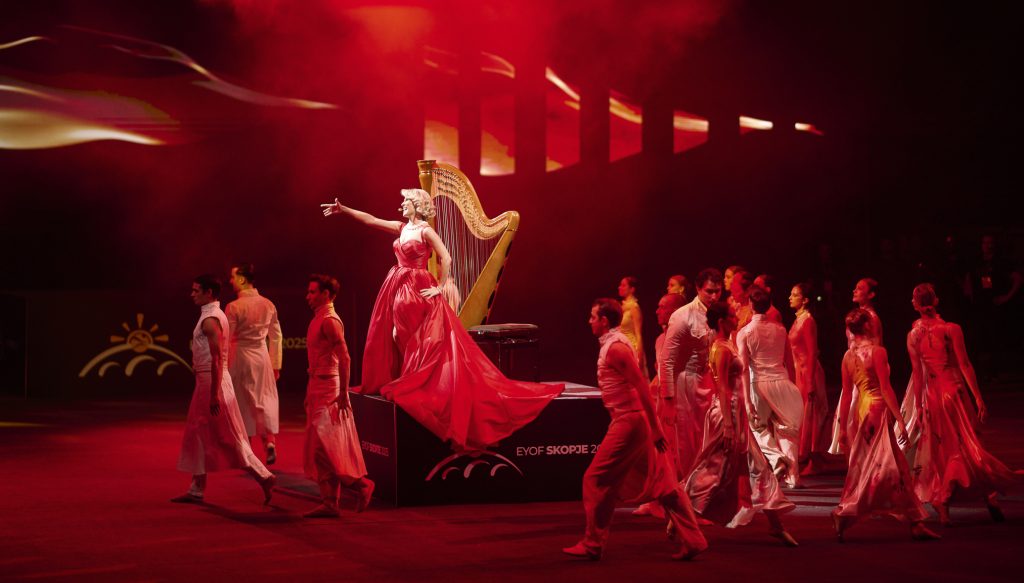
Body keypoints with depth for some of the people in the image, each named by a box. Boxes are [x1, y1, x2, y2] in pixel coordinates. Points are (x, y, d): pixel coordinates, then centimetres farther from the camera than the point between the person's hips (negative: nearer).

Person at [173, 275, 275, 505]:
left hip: (213, 381, -10)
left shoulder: (210, 320, -17)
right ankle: (197, 490, 16)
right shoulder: (213, 316, 14)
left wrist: (214, 395, -24)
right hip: (205, 381, 10)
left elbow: (217, 359, -22)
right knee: (198, 435, 12)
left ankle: (264, 477, -2)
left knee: (229, 438, -6)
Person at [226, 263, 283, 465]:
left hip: (240, 357, -4)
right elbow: (276, 337, 7)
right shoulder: (268, 305, 2)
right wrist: (276, 365, 15)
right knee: (264, 401, 12)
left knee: (242, 403, 7)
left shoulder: (234, 307, -14)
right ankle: (270, 440, -8)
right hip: (262, 357, 4)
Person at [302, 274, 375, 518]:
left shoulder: (329, 321, -13)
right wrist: (311, 393, 20)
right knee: (320, 450, 8)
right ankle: (329, 503, 9)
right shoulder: (318, 320, 16)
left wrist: (343, 393, -23)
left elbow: (344, 357, -19)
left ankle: (360, 484, 0)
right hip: (318, 388, 10)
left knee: (324, 446, -10)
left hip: (329, 388, -10)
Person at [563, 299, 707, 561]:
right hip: (631, 420, 10)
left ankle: (592, 544, 5)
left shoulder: (615, 347, -15)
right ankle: (691, 540, 6)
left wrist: (655, 429, -19)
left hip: (629, 421, -10)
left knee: (596, 480, -2)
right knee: (662, 483, 8)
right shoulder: (614, 344, 16)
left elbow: (641, 387, -19)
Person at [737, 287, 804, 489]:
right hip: (782, 382, 2)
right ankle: (793, 475, 6)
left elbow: (744, 367, -10)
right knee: (787, 430, 11)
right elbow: (789, 362, 10)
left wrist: (747, 399, -12)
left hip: (759, 385, -2)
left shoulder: (744, 333, -3)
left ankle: (775, 458, -11)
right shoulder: (780, 330, 7)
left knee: (759, 429, 14)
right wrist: (791, 387, 20)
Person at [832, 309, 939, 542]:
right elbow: (885, 388, -15)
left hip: (861, 410, 8)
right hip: (878, 409, -8)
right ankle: (844, 513, -9)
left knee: (898, 468, 12)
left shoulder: (848, 356, 8)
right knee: (881, 466, -4)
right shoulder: (877, 352, -11)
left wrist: (844, 427, 13)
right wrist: (900, 419, -13)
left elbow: (846, 394, 9)